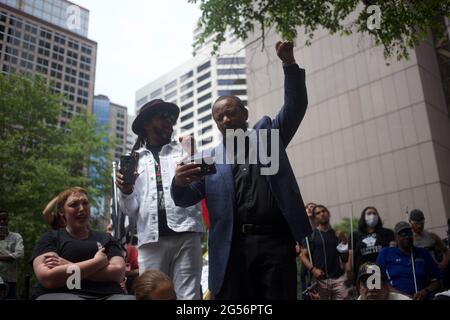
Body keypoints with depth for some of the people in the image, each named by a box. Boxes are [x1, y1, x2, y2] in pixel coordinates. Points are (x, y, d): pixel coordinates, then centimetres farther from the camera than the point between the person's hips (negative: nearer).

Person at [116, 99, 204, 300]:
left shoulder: (184, 150, 17)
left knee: (188, 295, -2)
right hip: (151, 239, 1)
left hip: (185, 233, -1)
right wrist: (125, 192, -4)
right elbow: (131, 210, 16)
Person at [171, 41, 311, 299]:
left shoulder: (268, 136, 17)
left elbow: (296, 106, 7)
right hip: (232, 246, 1)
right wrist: (179, 182, -15)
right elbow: (186, 199, 9)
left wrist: (289, 63, -5)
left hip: (275, 239, 0)